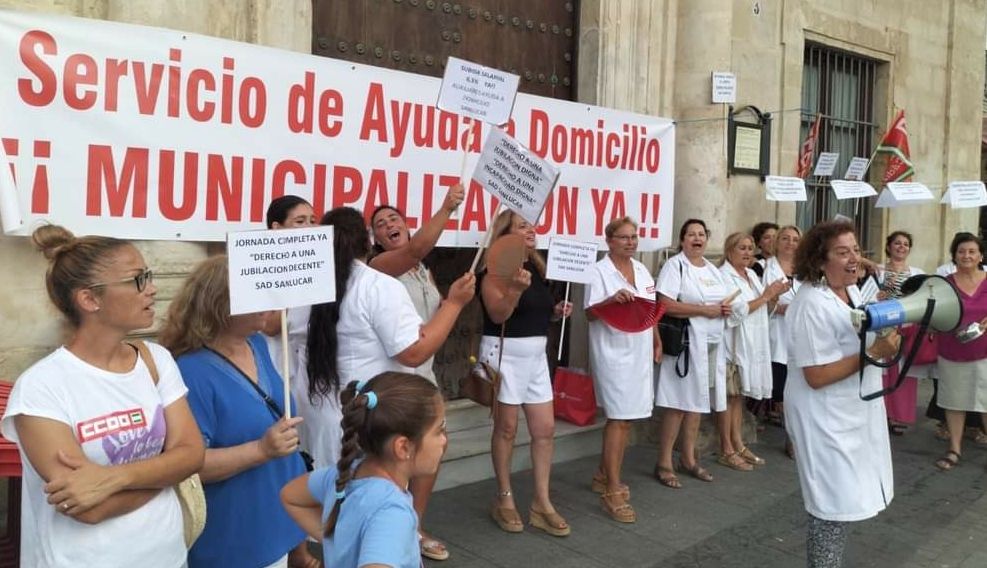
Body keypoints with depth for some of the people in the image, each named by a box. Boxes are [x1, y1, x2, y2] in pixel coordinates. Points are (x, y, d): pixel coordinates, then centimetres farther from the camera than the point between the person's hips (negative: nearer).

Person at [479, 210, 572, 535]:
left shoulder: (537, 267, 12)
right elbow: (498, 314, -22)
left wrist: (556, 311, 5)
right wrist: (516, 287, -35)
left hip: (536, 354, 8)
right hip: (505, 353, -7)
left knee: (545, 428, 5)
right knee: (507, 428, 4)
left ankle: (542, 503, 15)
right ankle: (504, 500, 19)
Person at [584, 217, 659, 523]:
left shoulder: (641, 269, 13)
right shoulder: (599, 271, -8)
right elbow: (590, 314, -14)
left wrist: (657, 341, 15)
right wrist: (611, 300, -31)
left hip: (639, 353, 7)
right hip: (613, 354, -7)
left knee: (625, 417, 12)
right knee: (619, 418, -9)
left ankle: (604, 475, 26)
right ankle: (613, 491, -3)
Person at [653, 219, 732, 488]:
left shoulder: (712, 269, 17)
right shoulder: (674, 265, -7)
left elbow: (722, 300, 26)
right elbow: (666, 305, -18)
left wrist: (726, 309, 1)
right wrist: (706, 310, -17)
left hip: (711, 344, 7)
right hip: (685, 342, -7)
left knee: (697, 402, 11)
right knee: (678, 403, -6)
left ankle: (688, 458, 22)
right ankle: (664, 463, 3)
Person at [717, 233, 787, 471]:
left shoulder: (752, 275, 15)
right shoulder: (723, 275, -9)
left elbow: (765, 310, 18)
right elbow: (737, 310, -18)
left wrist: (775, 295, 0)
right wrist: (765, 296, -12)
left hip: (751, 344, 7)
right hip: (732, 344, -7)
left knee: (740, 394, 12)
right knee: (729, 395, -2)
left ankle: (738, 444, 19)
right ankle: (726, 450, 3)